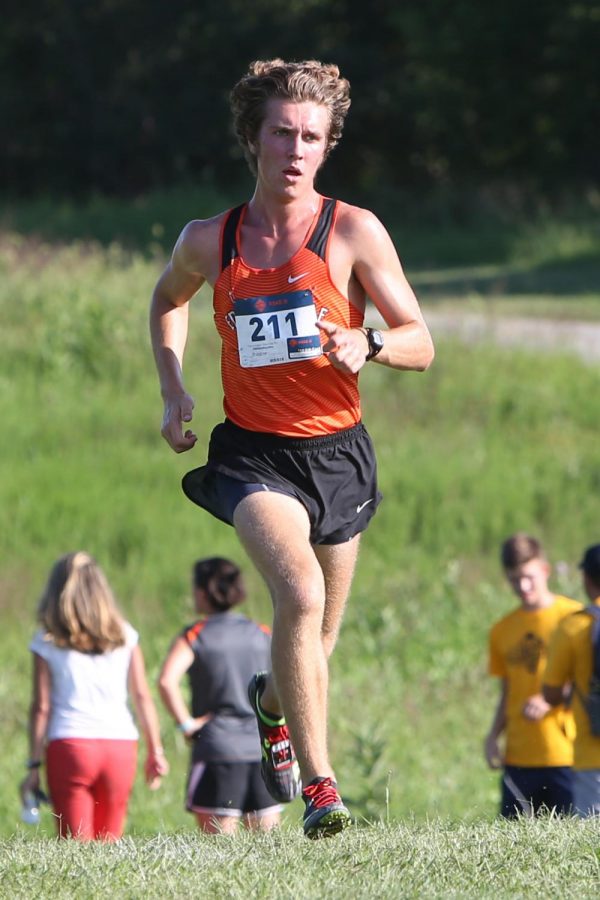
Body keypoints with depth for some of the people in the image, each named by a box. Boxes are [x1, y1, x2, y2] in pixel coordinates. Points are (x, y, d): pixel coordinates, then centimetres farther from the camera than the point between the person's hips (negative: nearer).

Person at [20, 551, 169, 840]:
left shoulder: (47, 641, 1)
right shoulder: (123, 635, 8)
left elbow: (41, 707, -2)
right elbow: (142, 696, 6)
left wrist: (34, 765, 1)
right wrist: (155, 751, 12)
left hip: (69, 744, -2)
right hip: (121, 744, 2)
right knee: (108, 844, 10)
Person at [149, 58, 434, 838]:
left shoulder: (355, 233, -6)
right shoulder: (208, 242, 0)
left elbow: (420, 344, -4)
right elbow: (168, 301, 23)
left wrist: (368, 345, -25)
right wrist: (173, 393, 10)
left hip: (337, 452, 1)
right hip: (254, 452, -1)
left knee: (317, 641, 14)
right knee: (299, 592, -28)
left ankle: (271, 704, 51)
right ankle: (318, 786, -26)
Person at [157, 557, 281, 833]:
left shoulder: (195, 636, -2)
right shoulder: (262, 635, 10)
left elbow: (166, 681, -18)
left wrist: (186, 724, -8)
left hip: (218, 747, -4)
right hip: (263, 749, 4)